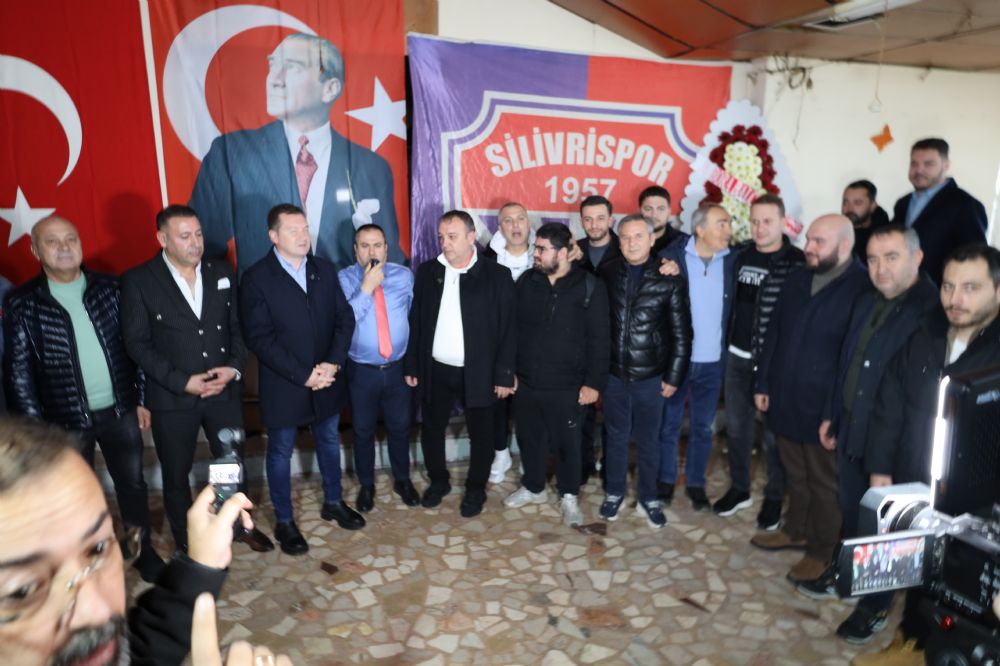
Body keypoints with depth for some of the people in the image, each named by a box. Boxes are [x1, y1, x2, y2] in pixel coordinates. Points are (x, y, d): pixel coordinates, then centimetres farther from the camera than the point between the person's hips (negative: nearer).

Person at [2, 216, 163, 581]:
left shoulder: (109, 288, -2)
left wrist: (141, 399, 3)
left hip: (120, 411, 2)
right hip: (66, 420, -2)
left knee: (132, 483, 14)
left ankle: (143, 549, 34)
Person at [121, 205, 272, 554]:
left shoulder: (222, 273, 3)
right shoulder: (138, 281, -8)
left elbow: (239, 326, 5)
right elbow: (137, 343, -10)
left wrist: (234, 367, -12)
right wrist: (183, 382, -17)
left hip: (224, 390, 3)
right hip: (172, 396, -2)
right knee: (176, 474, 14)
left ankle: (240, 524, 39)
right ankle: (186, 541, 36)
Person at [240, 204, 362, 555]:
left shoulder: (325, 269, 2)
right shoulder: (256, 278, -13)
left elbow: (345, 318, 1)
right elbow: (259, 338, -17)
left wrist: (333, 363, -13)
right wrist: (303, 376, -20)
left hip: (327, 380, 5)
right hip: (283, 386, -4)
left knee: (329, 443, 19)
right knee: (280, 453, 12)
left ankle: (333, 503, 40)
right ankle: (284, 521, 30)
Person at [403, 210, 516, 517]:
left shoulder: (497, 275, -9)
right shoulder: (427, 271, 1)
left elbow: (507, 328, -8)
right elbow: (415, 322, 5)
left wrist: (504, 374, -9)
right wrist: (411, 366, 3)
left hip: (478, 373, -3)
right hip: (435, 370, 3)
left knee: (480, 434, 11)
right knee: (431, 430, 15)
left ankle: (476, 489, 33)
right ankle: (438, 481, 39)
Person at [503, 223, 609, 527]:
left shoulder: (590, 286, -10)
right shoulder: (526, 281, 1)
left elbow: (599, 340, -8)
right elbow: (511, 329, 7)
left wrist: (594, 382, -10)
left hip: (567, 386, -3)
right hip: (526, 381, 4)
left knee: (566, 443, 10)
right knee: (530, 439, 18)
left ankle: (569, 496, 31)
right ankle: (533, 487, 39)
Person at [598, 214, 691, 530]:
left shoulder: (669, 280, -7)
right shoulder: (608, 273, -2)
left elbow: (681, 335, -4)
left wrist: (673, 376, -5)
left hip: (650, 376, -1)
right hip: (614, 374, 2)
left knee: (647, 440, 13)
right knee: (616, 437, 15)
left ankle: (648, 498, 30)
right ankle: (614, 493, 32)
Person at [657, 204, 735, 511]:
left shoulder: (733, 260, -1)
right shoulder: (671, 257, -9)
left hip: (712, 361, 2)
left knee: (702, 427, 14)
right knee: (669, 424, 12)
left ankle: (696, 483, 30)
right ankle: (665, 479, 30)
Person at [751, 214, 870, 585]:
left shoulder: (864, 288, -15)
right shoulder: (796, 279, 6)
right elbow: (774, 335, 11)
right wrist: (763, 384, 10)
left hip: (825, 407, -6)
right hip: (785, 400, 6)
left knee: (824, 483, 11)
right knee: (795, 474, 21)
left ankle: (821, 551, 27)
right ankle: (795, 531, 40)